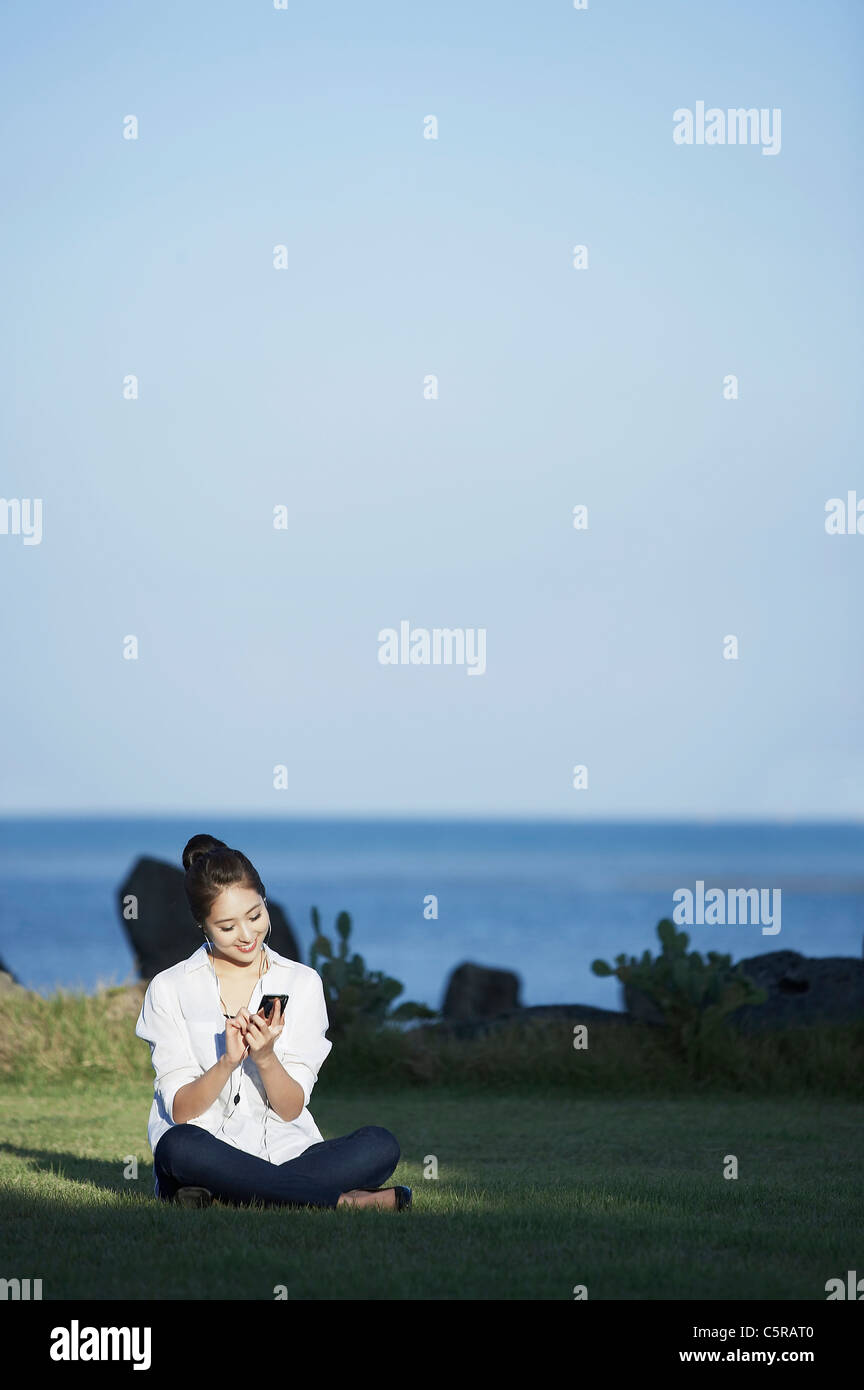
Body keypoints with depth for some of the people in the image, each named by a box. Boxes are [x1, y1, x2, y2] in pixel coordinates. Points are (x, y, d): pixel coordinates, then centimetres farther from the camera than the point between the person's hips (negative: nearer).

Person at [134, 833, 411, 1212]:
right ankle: (345, 1201, -29)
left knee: (380, 1145, -25)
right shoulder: (169, 989, 3)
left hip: (284, 1149, 2)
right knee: (179, 1146, -38)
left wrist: (265, 1057, -17)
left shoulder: (302, 983, 8)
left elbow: (291, 1109, 2)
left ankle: (219, 1198, -29)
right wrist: (228, 1061, -21)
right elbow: (181, 1112, -4)